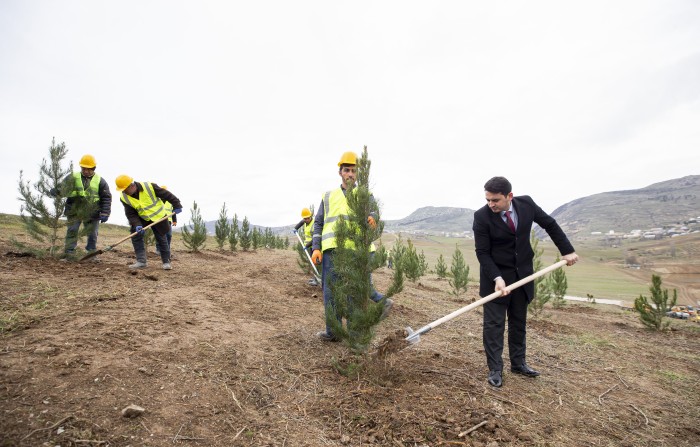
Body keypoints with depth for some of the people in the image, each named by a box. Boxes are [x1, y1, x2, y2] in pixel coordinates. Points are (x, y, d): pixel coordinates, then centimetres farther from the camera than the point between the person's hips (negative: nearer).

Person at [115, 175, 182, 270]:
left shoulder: (149, 187, -26)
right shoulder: (124, 198, -14)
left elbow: (167, 195, -17)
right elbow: (130, 214, -13)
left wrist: (176, 205, -16)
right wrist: (137, 225, -28)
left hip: (158, 217, -3)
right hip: (142, 219, 3)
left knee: (162, 239, 3)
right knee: (136, 235, -13)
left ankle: (166, 262, 15)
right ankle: (141, 261, -7)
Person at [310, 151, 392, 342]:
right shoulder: (329, 197, 18)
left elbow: (373, 210, -6)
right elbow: (318, 224, 15)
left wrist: (372, 217, -31)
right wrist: (316, 248, 2)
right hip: (332, 250, 2)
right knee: (331, 292, 4)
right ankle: (332, 331, 17)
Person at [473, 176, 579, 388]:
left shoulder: (526, 203, -10)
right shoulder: (481, 216, -21)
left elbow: (550, 224, 6)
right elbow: (482, 252, -18)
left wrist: (567, 250, 3)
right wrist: (497, 278, -27)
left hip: (523, 272, 5)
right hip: (495, 274, -4)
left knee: (519, 321, 15)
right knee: (494, 322, -1)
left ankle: (518, 363, 30)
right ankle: (495, 369, 10)